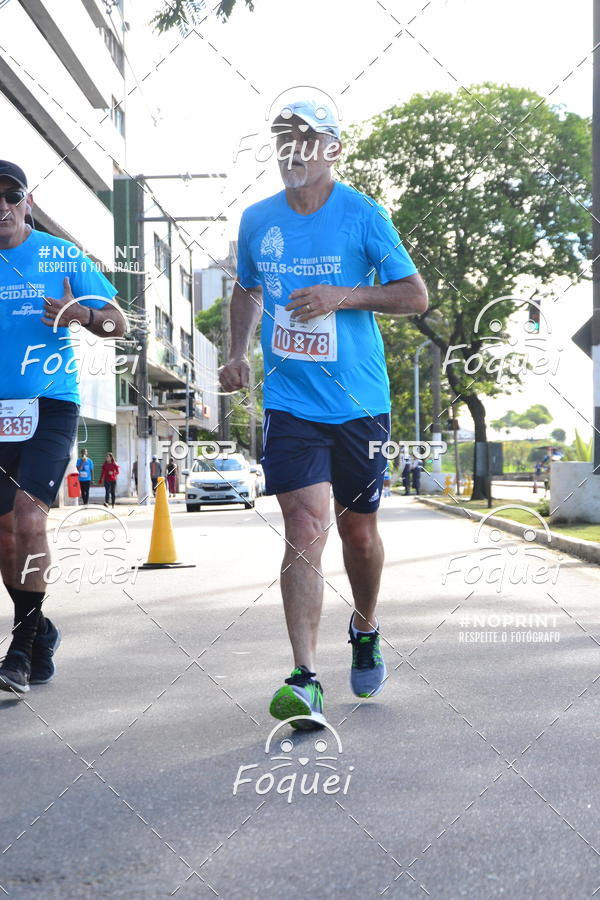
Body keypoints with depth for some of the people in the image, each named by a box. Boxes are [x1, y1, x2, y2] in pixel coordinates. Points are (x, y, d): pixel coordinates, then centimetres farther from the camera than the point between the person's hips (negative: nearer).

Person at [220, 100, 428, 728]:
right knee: (305, 530, -13)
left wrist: (342, 296, -15)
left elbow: (415, 295, -1)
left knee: (359, 532, 12)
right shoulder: (256, 221, 8)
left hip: (359, 402, -1)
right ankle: (305, 680, -13)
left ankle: (365, 630, 40)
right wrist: (237, 353, 8)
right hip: (289, 403, 1)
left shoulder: (362, 215, -3)